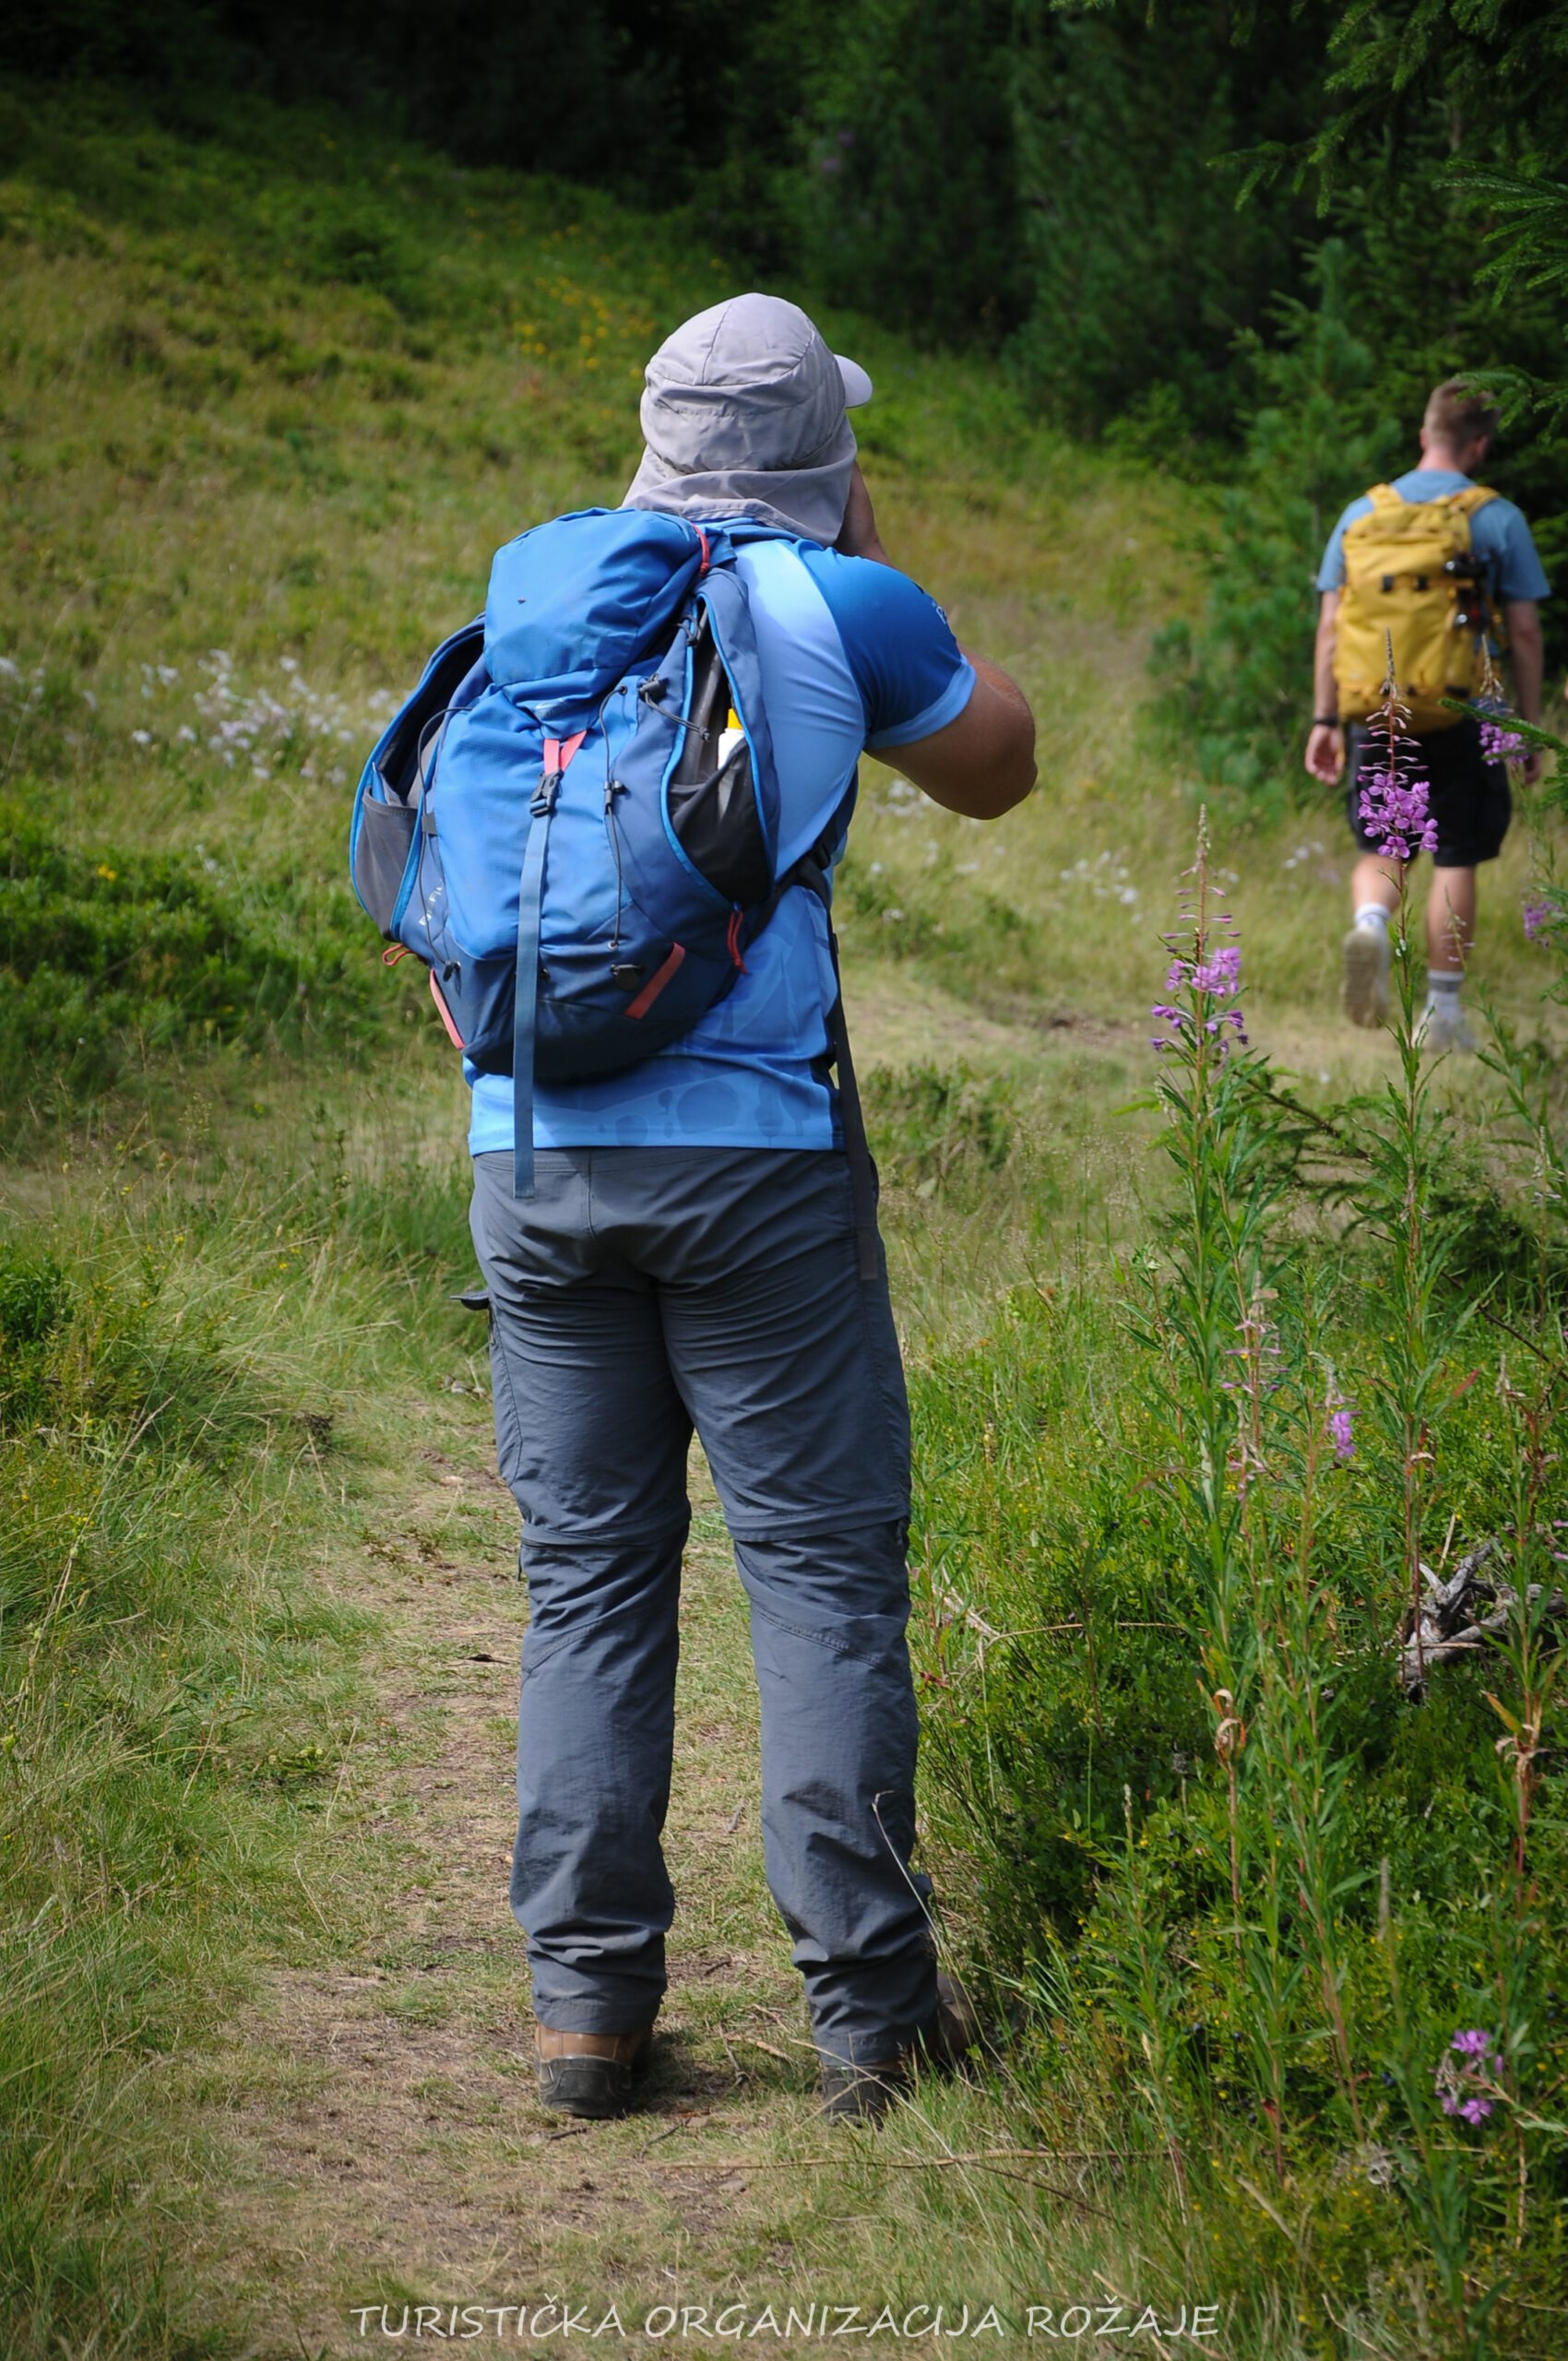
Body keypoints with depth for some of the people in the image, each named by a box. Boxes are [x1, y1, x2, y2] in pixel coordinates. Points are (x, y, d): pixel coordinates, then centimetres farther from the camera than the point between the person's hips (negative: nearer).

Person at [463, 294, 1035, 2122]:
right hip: (745, 1147, -4)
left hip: (528, 1146, 4)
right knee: (823, 1570, 3)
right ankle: (866, 2004, 5)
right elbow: (997, 771, 15)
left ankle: (586, 2001, 8)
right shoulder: (843, 608, -3)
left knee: (587, 1574, 9)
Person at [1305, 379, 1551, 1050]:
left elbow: (1330, 625, 5)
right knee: (1456, 859, 8)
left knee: (1380, 849, 14)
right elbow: (1525, 631, -2)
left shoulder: (1363, 512, 6)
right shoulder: (1497, 519, -2)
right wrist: (1531, 728, 5)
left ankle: (1369, 925, -18)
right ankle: (1442, 1009, 9)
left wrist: (1325, 720, 9)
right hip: (1462, 717, -2)